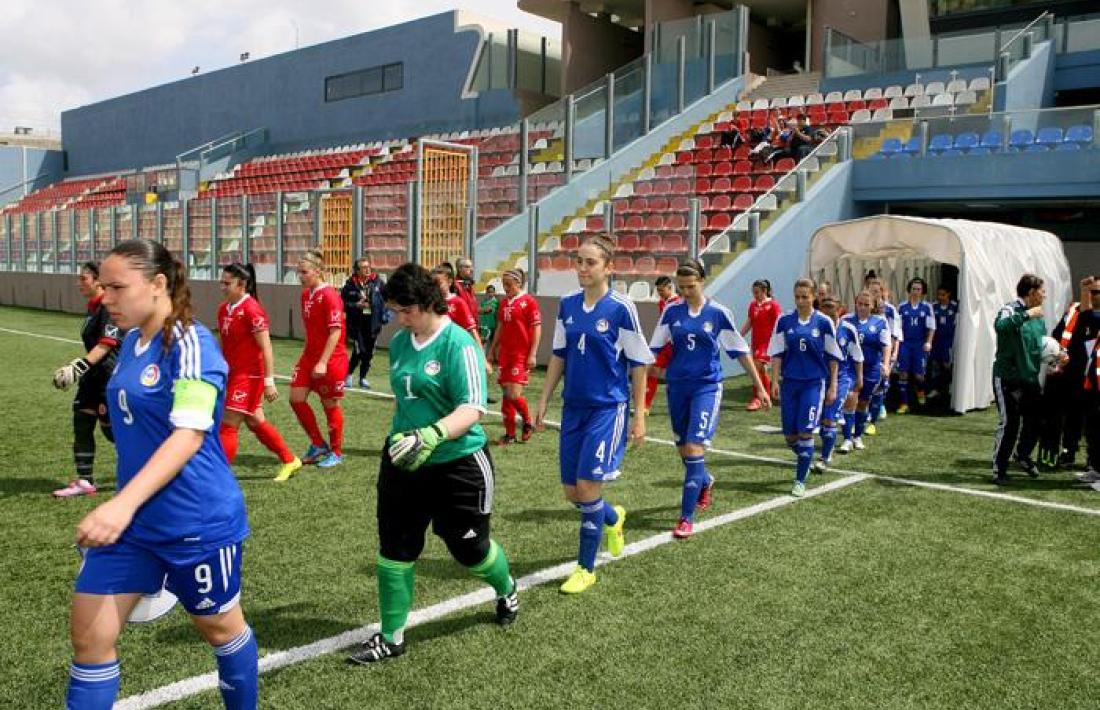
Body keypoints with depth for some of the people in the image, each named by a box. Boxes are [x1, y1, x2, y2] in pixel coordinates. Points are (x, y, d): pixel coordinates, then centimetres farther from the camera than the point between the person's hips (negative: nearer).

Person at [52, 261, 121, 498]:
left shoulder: (108, 306, -17)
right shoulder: (92, 307, 12)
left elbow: (106, 344, -26)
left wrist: (80, 366, -33)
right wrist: (80, 368, 27)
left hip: (111, 374, -9)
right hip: (94, 375, 9)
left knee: (110, 427, -1)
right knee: (81, 423, 6)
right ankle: (85, 481, 13)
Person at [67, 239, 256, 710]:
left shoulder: (191, 343, -18)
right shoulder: (132, 341, 7)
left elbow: (189, 434, -28)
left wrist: (124, 502, -37)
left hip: (198, 523, -7)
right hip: (132, 520, 7)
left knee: (220, 628, 14)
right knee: (89, 635, 5)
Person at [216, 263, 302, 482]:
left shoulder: (252, 310, -17)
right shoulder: (224, 309, 8)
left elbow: (266, 348, -18)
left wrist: (269, 381, -20)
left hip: (249, 376, -9)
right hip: (233, 374, 9)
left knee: (228, 425, -5)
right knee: (255, 422, 16)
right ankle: (290, 460, 30)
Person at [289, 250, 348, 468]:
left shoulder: (329, 295, -16)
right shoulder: (306, 294, 8)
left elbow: (336, 331, -20)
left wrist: (323, 362, -23)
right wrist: (310, 355, 18)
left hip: (330, 360, -8)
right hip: (309, 356, 8)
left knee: (330, 405, 4)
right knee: (296, 398, 2)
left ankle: (336, 452, 20)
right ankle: (318, 444, 19)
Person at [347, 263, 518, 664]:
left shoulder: (459, 344, -18)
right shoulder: (399, 342, 4)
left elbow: (472, 409, -26)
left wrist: (433, 435, -40)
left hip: (457, 464, -6)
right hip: (403, 461, 6)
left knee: (468, 547, 10)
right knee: (394, 547, 6)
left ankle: (507, 591, 43)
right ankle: (391, 637, 20)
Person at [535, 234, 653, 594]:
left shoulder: (621, 308, -11)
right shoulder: (567, 305, 4)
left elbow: (639, 364, -7)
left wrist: (639, 416, -7)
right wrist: (544, 401, 10)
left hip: (608, 408, -5)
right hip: (574, 407, 6)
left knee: (587, 487, -8)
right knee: (571, 491, 9)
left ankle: (586, 568, 11)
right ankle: (613, 517, 42)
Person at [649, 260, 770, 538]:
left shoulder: (718, 313, -5)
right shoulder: (671, 312, 1)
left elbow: (740, 352, 0)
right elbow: (653, 348, 1)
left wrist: (760, 387, 2)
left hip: (707, 387, -3)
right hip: (677, 387, 4)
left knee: (694, 447, -14)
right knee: (683, 449, 14)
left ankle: (687, 517, -6)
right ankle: (705, 481, 48)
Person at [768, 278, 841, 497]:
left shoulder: (823, 322, -3)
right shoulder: (784, 321, 2)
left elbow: (833, 357, 2)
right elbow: (778, 353, 6)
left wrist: (833, 386, 1)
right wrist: (775, 381, 0)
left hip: (814, 382, -2)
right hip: (789, 382, 2)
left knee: (806, 432, -11)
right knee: (790, 436, 6)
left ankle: (800, 481, 0)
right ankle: (806, 461, 37)